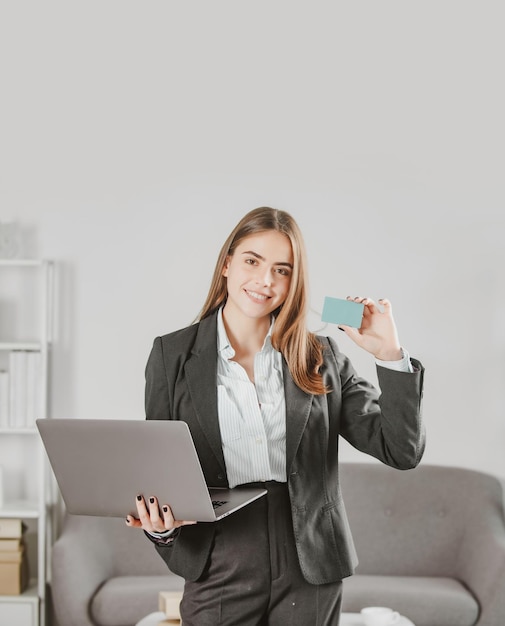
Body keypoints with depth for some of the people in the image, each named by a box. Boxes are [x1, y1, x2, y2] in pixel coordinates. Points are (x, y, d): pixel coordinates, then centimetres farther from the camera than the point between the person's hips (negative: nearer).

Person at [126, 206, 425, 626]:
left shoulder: (320, 358, 1)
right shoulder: (172, 355, -1)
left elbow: (402, 451, -3)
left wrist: (390, 355, -13)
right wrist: (160, 523, -16)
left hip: (309, 576, 1)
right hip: (218, 574, -1)